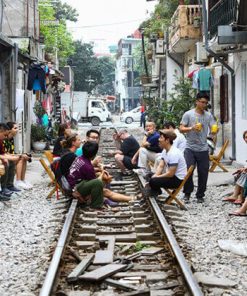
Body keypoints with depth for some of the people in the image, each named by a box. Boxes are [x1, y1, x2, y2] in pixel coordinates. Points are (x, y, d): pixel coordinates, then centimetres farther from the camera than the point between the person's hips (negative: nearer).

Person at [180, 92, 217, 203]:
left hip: (203, 149, 2)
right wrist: (192, 128, -20)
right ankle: (187, 193, 10)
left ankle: (200, 195, 19)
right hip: (190, 148, -2)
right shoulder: (188, 114, -2)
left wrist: (215, 131, -23)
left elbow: (213, 130, 1)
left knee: (203, 173, 5)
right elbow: (181, 129, -3)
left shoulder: (208, 115, 6)